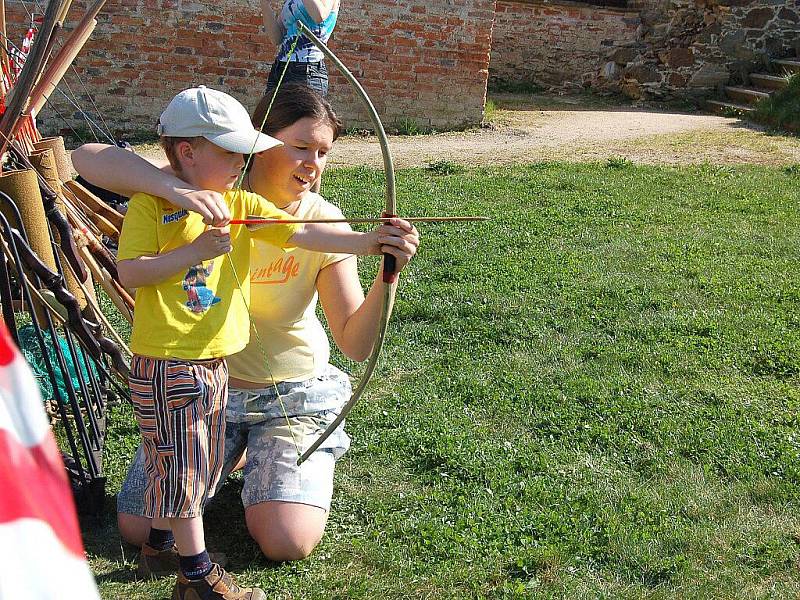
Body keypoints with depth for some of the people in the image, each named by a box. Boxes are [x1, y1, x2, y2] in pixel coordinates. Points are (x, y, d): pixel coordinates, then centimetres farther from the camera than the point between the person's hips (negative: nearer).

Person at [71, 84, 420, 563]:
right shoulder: (209, 193, -16)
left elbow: (356, 344, -19)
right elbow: (88, 158, -27)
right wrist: (174, 187, -43)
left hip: (292, 392, -1)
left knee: (288, 543, -16)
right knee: (140, 528, 0)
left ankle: (272, 455, 16)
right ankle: (234, 451, 24)